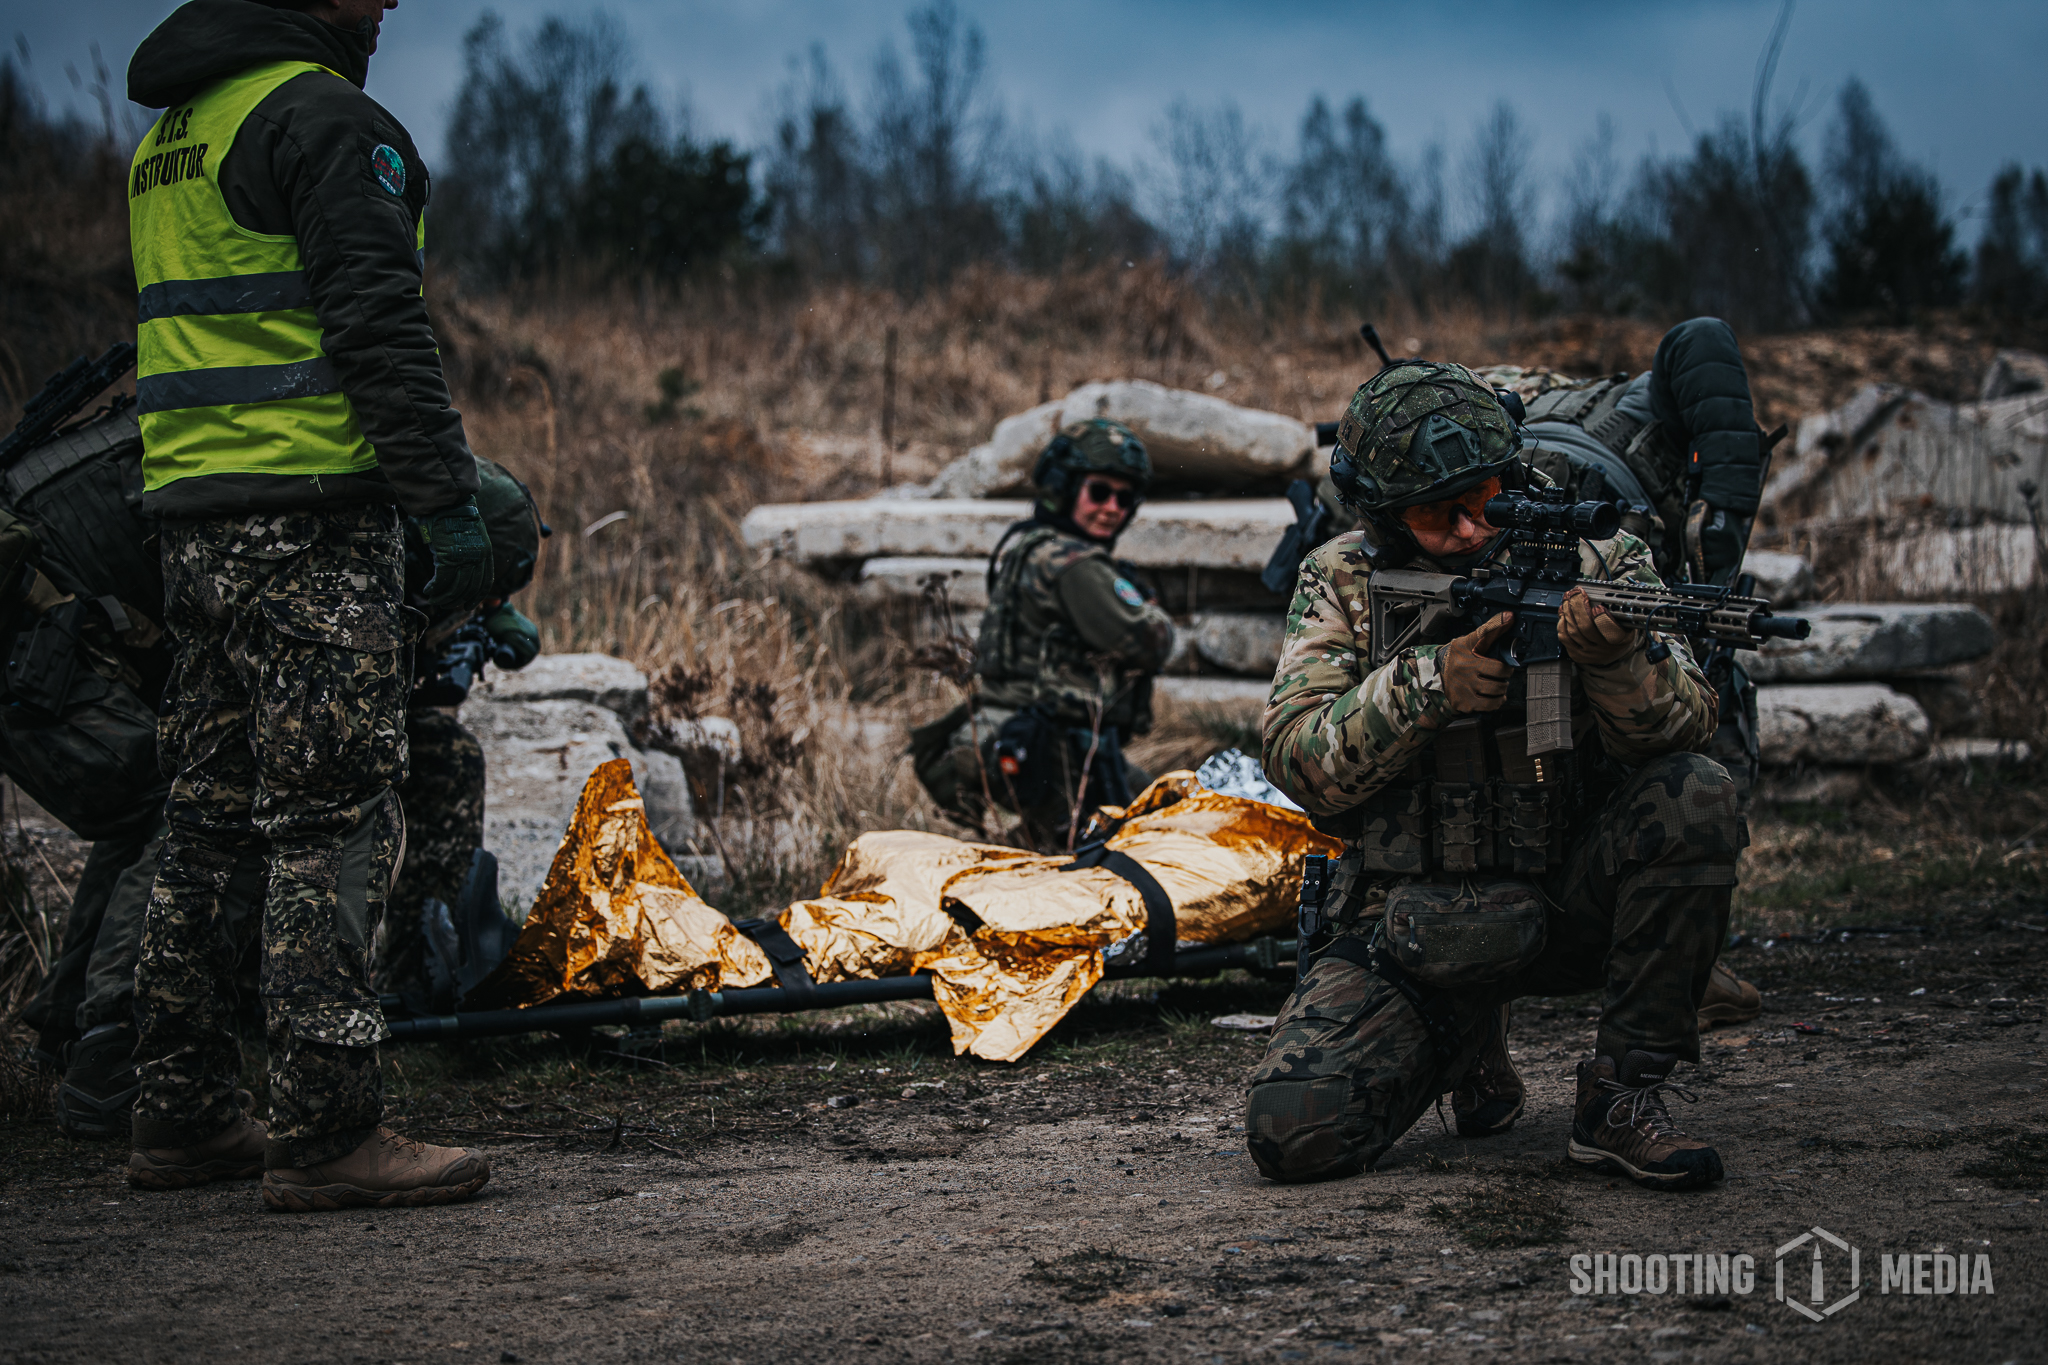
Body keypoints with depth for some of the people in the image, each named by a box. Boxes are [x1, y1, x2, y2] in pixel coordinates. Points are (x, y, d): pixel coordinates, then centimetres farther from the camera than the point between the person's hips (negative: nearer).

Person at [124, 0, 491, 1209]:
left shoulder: (172, 134, 21)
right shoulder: (323, 115, -8)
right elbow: (379, 326, -16)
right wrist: (451, 504, -16)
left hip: (192, 520, 9)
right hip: (310, 517, -9)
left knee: (210, 824, 12)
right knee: (335, 823, -8)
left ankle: (184, 1117, 17)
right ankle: (331, 1131, -9)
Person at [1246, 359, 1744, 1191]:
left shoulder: (1592, 561, -3)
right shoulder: (1343, 583, -1)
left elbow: (1683, 728, -15)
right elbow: (1297, 759, -10)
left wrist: (1614, 658, -37)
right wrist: (1429, 685, -25)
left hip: (1571, 903, 0)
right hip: (1409, 927, 0)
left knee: (1694, 797, -29)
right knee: (1293, 1133, -20)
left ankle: (1623, 1098, -15)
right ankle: (1466, 1048, 14)